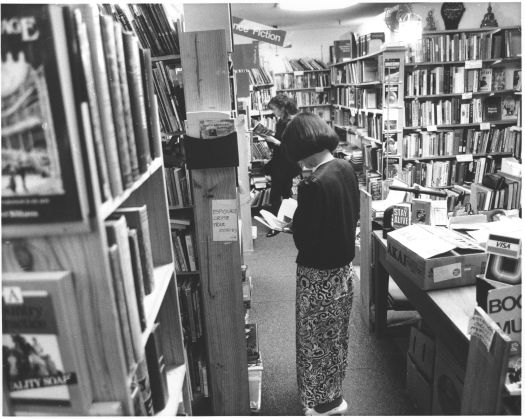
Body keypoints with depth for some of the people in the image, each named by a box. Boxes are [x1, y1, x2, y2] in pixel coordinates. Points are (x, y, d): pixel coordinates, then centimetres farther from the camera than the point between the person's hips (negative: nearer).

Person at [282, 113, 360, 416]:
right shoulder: (347, 168, -3)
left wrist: (293, 222, -4)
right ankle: (334, 396, 47)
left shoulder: (314, 184, -28)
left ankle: (324, 405, 34)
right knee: (337, 339, 25)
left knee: (316, 343, 14)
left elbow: (304, 240, -24)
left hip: (319, 277, -8)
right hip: (344, 269, 8)